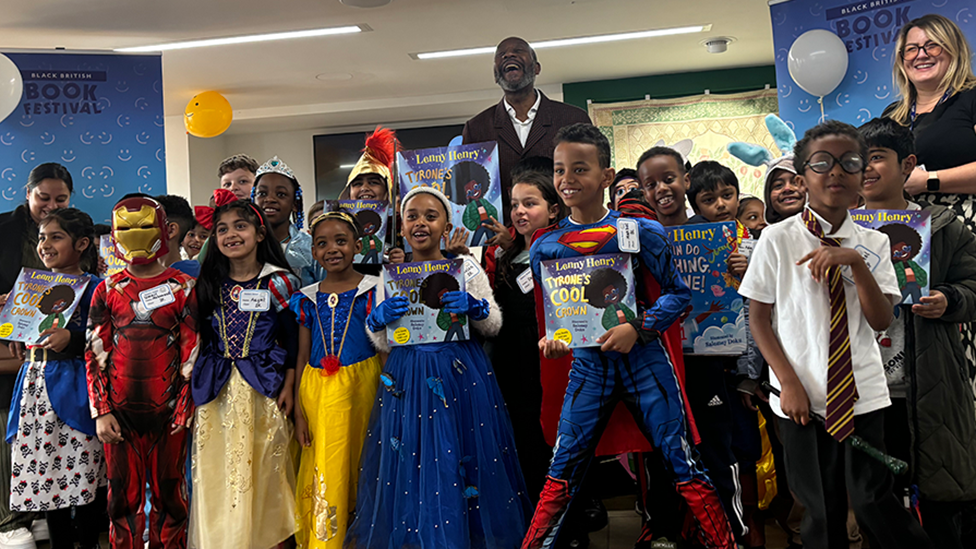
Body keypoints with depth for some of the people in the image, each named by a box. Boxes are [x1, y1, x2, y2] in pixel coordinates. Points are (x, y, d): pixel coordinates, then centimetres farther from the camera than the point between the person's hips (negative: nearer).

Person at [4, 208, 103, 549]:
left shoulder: (93, 288, -6)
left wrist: (71, 337, -24)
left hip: (73, 388, -6)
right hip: (36, 384, 6)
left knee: (82, 477, -2)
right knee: (45, 473, 9)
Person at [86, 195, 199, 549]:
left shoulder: (183, 288, 0)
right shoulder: (107, 291, 6)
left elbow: (192, 351, -1)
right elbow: (95, 354, 5)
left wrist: (184, 407, -6)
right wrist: (101, 411, -1)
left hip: (167, 409, -2)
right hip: (120, 411, 2)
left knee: (168, 490, 7)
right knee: (124, 492, 8)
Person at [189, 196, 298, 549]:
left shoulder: (278, 281, -2)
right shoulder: (209, 284, 6)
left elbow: (292, 340, 1)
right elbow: (201, 339, 10)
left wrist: (288, 387, -4)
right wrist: (196, 386, 6)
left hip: (263, 387, -2)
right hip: (218, 390, 3)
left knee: (262, 471, 3)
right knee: (217, 473, 4)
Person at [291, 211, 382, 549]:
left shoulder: (373, 290, 0)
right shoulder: (307, 298, 9)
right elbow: (302, 357, 11)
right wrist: (299, 412, 7)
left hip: (363, 385, -2)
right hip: (317, 390, 2)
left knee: (359, 466, 1)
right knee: (324, 471, 2)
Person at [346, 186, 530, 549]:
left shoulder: (466, 268, 1)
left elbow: (494, 325, 3)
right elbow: (384, 344, 8)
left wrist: (473, 307, -16)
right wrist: (377, 319, -12)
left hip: (459, 375, -2)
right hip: (408, 378, 2)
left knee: (457, 457, 0)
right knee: (409, 460, 4)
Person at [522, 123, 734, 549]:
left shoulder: (640, 232, -7)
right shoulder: (545, 247, 2)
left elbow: (677, 292, -4)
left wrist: (638, 328, -18)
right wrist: (550, 339, -7)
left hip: (643, 357, -2)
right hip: (587, 364, 2)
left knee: (681, 462, 4)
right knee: (562, 469, 6)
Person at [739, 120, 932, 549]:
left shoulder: (872, 243, 4)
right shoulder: (777, 239, -3)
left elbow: (881, 321, -5)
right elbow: (758, 319, -2)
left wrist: (855, 262, -18)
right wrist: (789, 383, -10)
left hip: (862, 395, 1)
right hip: (803, 398, -1)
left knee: (873, 501, 3)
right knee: (821, 510, 8)